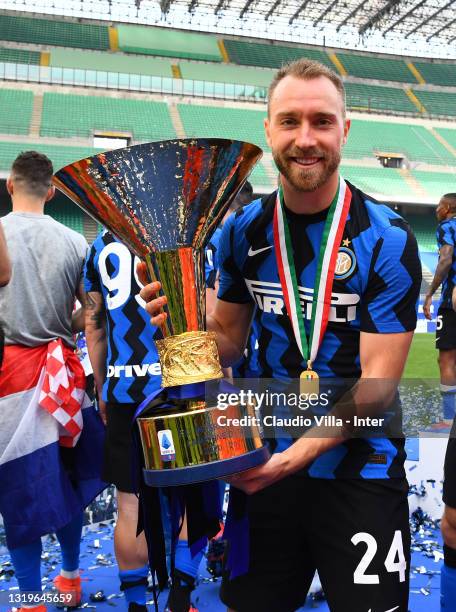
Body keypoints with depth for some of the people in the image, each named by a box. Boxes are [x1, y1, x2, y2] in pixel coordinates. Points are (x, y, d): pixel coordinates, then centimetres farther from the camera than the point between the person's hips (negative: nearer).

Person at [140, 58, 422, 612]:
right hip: (265, 464, 4)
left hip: (360, 468, -3)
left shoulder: (386, 240, -13)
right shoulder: (244, 229, -2)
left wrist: (297, 454, -26)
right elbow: (228, 341, 5)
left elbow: (379, 379, -16)